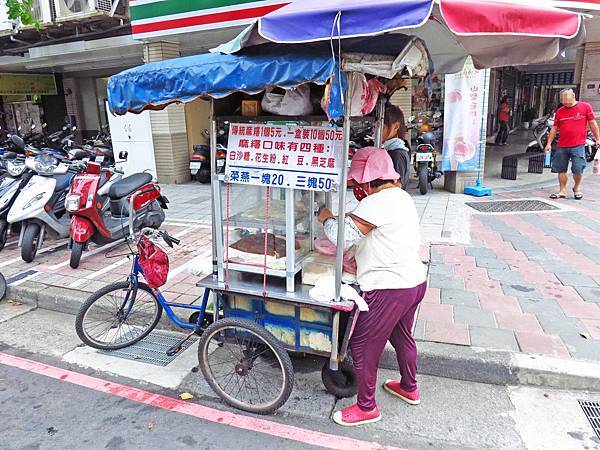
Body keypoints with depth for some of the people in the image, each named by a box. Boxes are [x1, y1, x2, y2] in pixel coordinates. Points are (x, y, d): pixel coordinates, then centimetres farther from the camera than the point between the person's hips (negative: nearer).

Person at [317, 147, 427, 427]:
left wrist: (326, 218, -7)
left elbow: (343, 236, -26)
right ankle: (409, 388, 50)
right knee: (402, 336, 29)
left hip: (389, 289, -10)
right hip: (414, 280, 10)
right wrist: (358, 261, 14)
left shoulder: (376, 203, -21)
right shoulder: (401, 196, 11)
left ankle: (367, 407, 23)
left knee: (362, 347, 5)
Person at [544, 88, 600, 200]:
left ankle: (577, 188, 20)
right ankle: (562, 191, 15)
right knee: (561, 170, 5)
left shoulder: (585, 106, 2)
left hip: (578, 145, -3)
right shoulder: (559, 111, 10)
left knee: (578, 169, -6)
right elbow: (554, 128, 13)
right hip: (561, 146, 3)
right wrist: (549, 143, 6)